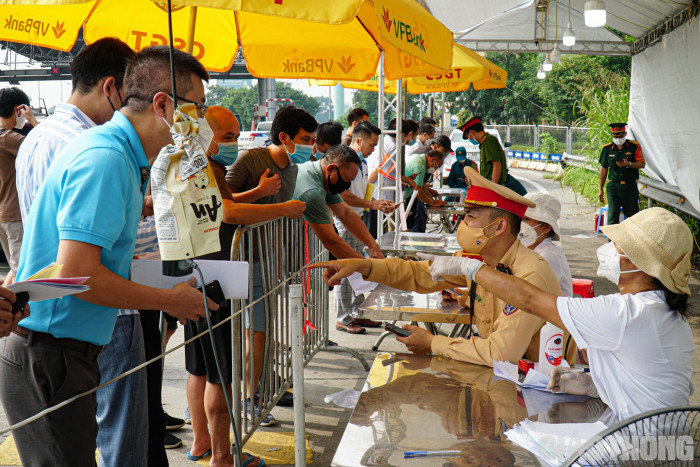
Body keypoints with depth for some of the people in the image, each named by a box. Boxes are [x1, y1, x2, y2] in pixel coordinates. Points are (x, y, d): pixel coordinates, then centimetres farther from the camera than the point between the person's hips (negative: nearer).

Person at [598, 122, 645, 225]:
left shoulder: (634, 146, 1)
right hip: (613, 186, 1)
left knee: (633, 215, 6)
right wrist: (600, 189, 11)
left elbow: (642, 164, -1)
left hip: (630, 187, -1)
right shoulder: (607, 148, 7)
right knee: (612, 217, -7)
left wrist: (629, 164, -22)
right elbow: (604, 169, 12)